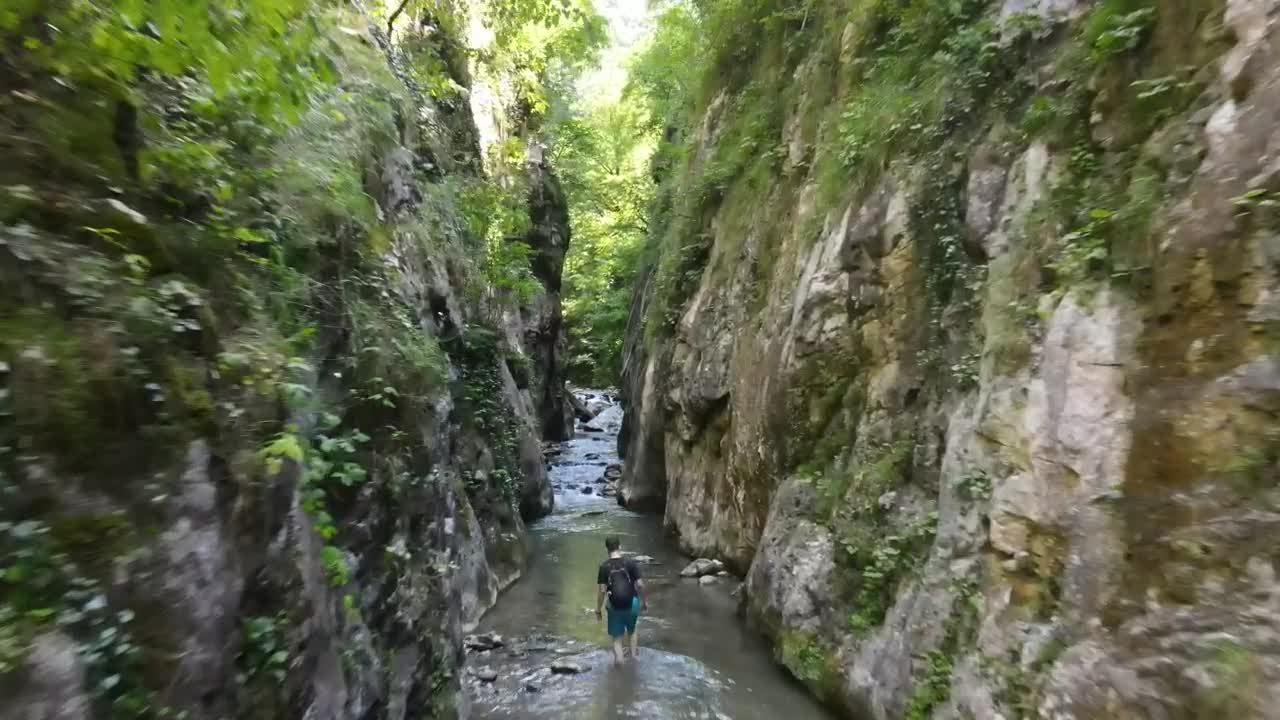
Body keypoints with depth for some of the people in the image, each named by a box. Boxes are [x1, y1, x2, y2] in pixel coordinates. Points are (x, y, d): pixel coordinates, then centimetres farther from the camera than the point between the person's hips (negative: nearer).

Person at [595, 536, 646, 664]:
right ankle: (633, 656, 30)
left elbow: (601, 590, -9)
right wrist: (643, 601, 7)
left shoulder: (604, 566, -7)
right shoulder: (630, 564, -6)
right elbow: (640, 585, -8)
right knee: (631, 631, 29)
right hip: (632, 603, 1)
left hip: (615, 606, -1)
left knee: (617, 638, 13)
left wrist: (598, 610, 1)